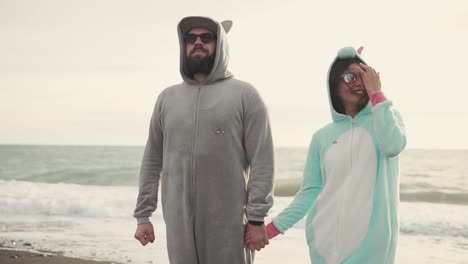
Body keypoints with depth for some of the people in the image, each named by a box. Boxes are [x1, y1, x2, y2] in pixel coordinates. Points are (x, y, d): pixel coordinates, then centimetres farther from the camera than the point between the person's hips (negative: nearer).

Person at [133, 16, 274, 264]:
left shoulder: (244, 95, 1)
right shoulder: (167, 98, 13)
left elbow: (262, 162, -5)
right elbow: (152, 161, 14)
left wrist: (257, 218, -12)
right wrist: (143, 215, 9)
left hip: (228, 222, -3)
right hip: (179, 221, 3)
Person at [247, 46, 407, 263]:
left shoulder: (387, 117, 6)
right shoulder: (323, 137, 8)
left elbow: (393, 146, -16)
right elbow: (310, 191, 9)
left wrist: (376, 93, -10)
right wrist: (274, 227, 3)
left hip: (371, 239, -1)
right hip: (326, 238, 2)